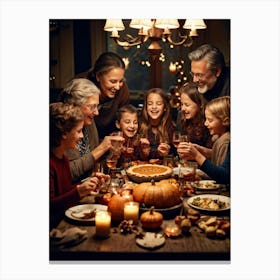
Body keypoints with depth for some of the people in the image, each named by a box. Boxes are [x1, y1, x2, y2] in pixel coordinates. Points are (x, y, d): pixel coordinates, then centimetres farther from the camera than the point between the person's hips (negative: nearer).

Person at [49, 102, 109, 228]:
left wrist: (90, 183, 5)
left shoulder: (63, 157, 9)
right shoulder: (50, 163, -20)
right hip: (54, 226, -8)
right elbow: (51, 207, -22)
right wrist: (79, 191, -30)